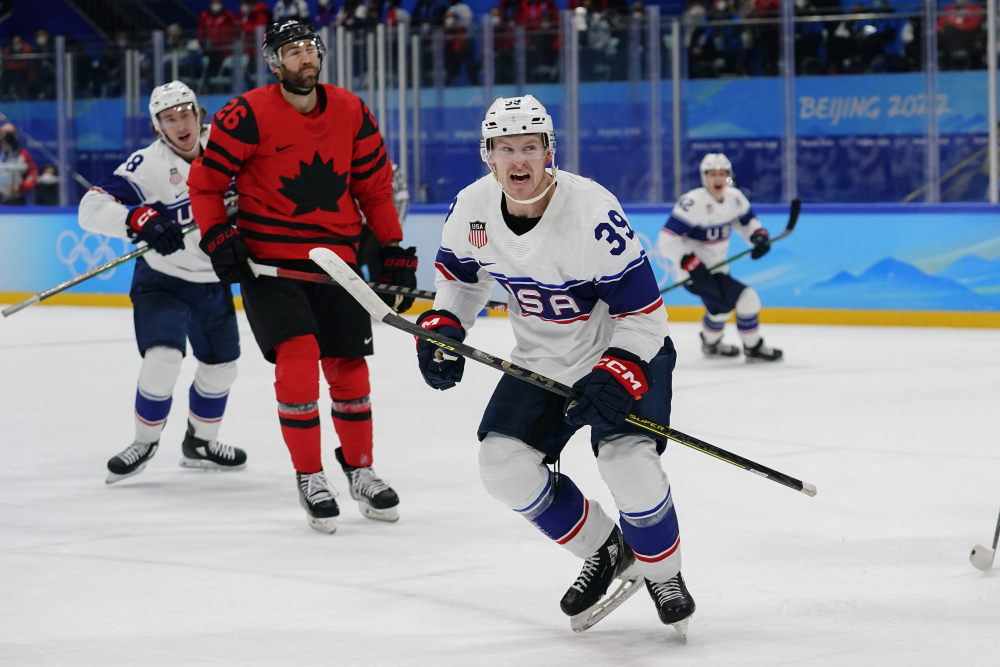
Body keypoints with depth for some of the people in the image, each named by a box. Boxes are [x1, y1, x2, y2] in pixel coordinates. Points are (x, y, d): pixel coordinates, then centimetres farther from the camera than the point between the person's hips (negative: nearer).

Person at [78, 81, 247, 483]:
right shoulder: (149, 163, -22)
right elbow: (92, 209, -29)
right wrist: (142, 221, -44)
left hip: (214, 281, 5)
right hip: (162, 280, -5)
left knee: (221, 365, 15)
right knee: (163, 357, -22)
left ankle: (199, 443, 38)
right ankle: (145, 442, 0)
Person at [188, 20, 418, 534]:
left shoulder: (351, 113, 1)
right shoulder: (248, 116, -12)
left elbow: (375, 184, 11)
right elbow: (205, 181, -4)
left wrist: (394, 251, 9)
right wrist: (218, 238, -14)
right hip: (267, 260, -4)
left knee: (348, 366, 9)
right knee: (298, 354, -19)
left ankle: (360, 470, 29)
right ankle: (309, 478, -7)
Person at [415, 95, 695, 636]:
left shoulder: (593, 212, -30)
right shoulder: (472, 207, -13)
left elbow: (644, 313, -26)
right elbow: (460, 272, 10)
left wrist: (613, 380, -36)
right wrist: (442, 327, -6)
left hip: (626, 351, -6)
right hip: (541, 362, 6)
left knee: (626, 461, -26)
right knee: (504, 464, -8)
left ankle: (663, 574, 3)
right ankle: (606, 554, 15)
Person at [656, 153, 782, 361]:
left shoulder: (734, 198, -3)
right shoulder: (693, 202, -26)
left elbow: (747, 220, 15)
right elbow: (667, 240, -27)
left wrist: (758, 235, -7)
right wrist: (690, 262, -32)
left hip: (717, 267, 9)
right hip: (695, 272, -9)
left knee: (720, 307, 34)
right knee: (747, 299, -17)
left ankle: (711, 344, 62)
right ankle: (753, 348, 1)